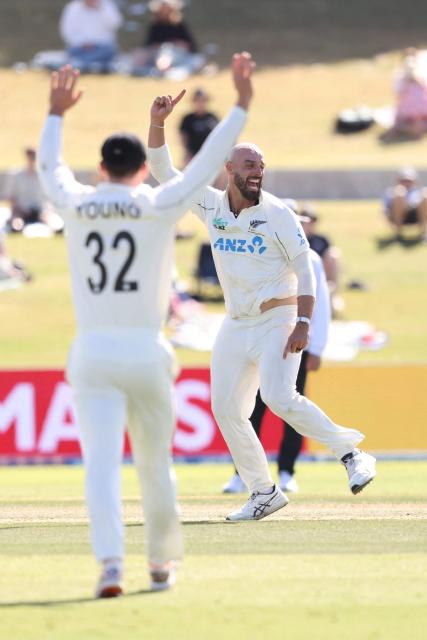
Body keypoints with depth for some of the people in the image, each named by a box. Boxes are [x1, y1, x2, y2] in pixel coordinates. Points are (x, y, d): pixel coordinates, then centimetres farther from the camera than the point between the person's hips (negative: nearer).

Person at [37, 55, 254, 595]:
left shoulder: (75, 204, 3)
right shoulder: (159, 205, -3)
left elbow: (49, 166, 24)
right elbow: (210, 161, 2)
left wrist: (56, 113, 39)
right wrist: (242, 101, 8)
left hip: (92, 354, 0)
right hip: (146, 352, 0)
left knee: (100, 465, -8)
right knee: (155, 463, 15)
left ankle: (110, 562, -25)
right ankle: (162, 564, 25)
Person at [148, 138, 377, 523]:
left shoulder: (277, 214, -8)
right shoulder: (212, 206, 5)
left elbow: (305, 271, -9)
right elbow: (162, 171, 5)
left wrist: (303, 324, -20)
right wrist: (158, 123, -10)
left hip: (277, 321, -6)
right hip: (235, 327, 6)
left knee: (279, 397, -25)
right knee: (226, 410, 2)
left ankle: (352, 455, -13)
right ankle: (263, 494, 14)